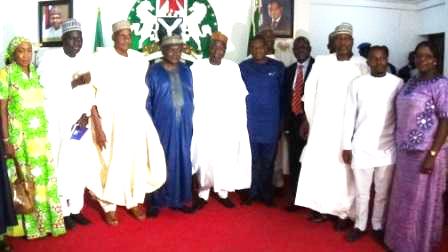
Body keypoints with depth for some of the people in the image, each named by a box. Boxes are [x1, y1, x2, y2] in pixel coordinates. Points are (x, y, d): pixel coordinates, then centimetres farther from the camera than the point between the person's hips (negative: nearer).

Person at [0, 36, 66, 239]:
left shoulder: (35, 73, 10)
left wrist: (46, 134, 9)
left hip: (40, 136, 5)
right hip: (19, 136, -5)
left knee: (44, 177, 8)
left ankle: (46, 221, 21)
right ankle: (27, 225, 16)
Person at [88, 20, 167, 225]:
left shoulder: (140, 60, 4)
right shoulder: (102, 59, -10)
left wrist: (144, 120, 10)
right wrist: (98, 127, -15)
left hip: (136, 118, 4)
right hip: (111, 119, -4)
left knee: (138, 160, 10)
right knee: (113, 163, 4)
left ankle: (134, 201, 30)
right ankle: (109, 206, 23)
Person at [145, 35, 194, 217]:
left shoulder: (186, 71, 8)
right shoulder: (153, 72, -2)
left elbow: (191, 97, 10)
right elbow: (146, 101, -2)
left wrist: (191, 121, 6)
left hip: (183, 126, 4)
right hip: (161, 125, -3)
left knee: (181, 162, 8)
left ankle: (178, 199, 21)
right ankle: (156, 201, 16)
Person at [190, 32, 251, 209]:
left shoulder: (233, 68, 2)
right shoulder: (197, 67, -2)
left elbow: (240, 97, 3)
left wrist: (240, 124, -1)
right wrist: (191, 121, -6)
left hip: (227, 123, 2)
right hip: (204, 123, -1)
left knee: (226, 158, 6)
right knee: (204, 158, 2)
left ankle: (223, 193, 22)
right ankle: (203, 194, 17)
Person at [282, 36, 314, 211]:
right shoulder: (289, 70, 14)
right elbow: (285, 96, 13)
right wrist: (287, 120, 5)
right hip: (293, 121, 5)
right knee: (294, 162, 11)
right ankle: (293, 197, 22)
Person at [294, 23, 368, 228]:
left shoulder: (362, 66, -3)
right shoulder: (321, 62, 3)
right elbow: (310, 93, 8)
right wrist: (308, 119, 8)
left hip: (348, 128, -2)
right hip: (321, 125, 2)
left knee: (344, 170, 2)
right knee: (318, 165, 5)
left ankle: (344, 212, 16)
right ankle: (321, 207, 20)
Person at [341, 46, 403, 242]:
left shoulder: (398, 83, -1)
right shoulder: (357, 83, -1)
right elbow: (349, 116, 1)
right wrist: (346, 146, 0)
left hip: (388, 148, 0)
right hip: (361, 147, 0)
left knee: (383, 192, 12)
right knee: (361, 192, 10)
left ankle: (378, 226, 30)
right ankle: (359, 226, 27)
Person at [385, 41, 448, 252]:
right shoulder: (410, 83, 10)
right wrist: (400, 146, 8)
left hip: (426, 152, -6)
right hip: (405, 151, 7)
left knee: (422, 200, 7)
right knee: (404, 198, 16)